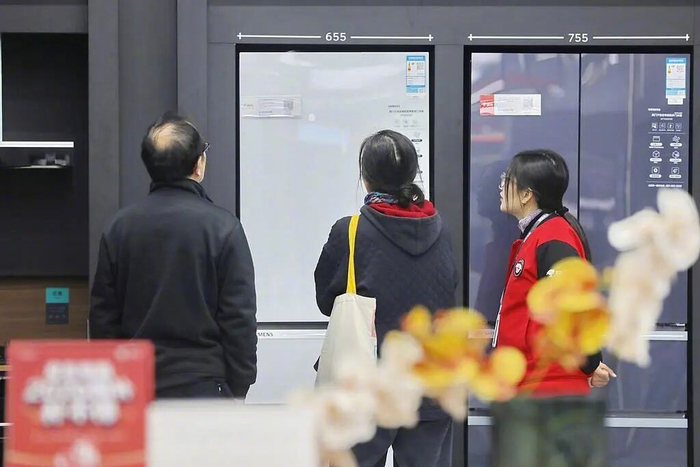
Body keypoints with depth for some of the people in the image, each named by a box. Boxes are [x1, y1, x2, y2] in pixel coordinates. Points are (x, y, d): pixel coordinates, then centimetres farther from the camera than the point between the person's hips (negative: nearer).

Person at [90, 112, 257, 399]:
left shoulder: (119, 227, 4)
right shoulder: (222, 227, -8)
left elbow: (102, 314, 8)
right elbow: (239, 318, -8)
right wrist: (238, 391, 1)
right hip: (202, 386, -4)